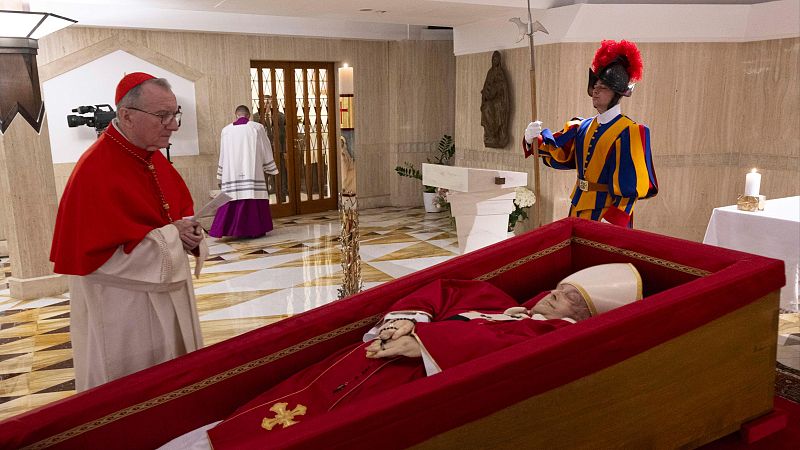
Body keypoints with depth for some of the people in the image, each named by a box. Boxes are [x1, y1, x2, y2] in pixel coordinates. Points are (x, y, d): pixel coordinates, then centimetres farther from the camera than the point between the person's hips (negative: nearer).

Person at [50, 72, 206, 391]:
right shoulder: (94, 172, -22)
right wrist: (170, 234, -19)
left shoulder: (154, 158, 3)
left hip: (169, 296, 8)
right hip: (122, 310, -8)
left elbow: (184, 209, 15)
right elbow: (95, 254, -24)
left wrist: (188, 233, -8)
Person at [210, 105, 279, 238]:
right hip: (252, 171, -2)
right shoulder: (257, 127, 1)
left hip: (232, 173, 2)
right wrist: (271, 170, 12)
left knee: (233, 198, 3)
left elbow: (223, 155, 12)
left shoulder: (226, 130, 8)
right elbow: (266, 150, 4)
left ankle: (230, 228, 2)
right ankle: (255, 229, 3)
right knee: (253, 196, 2)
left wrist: (221, 177, 18)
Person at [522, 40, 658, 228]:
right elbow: (557, 153, -2)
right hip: (578, 208, 6)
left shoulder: (629, 133, -13)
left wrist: (614, 219, -23)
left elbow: (630, 185, -16)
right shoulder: (582, 127, 6)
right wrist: (534, 139, -21)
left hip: (606, 214, -6)